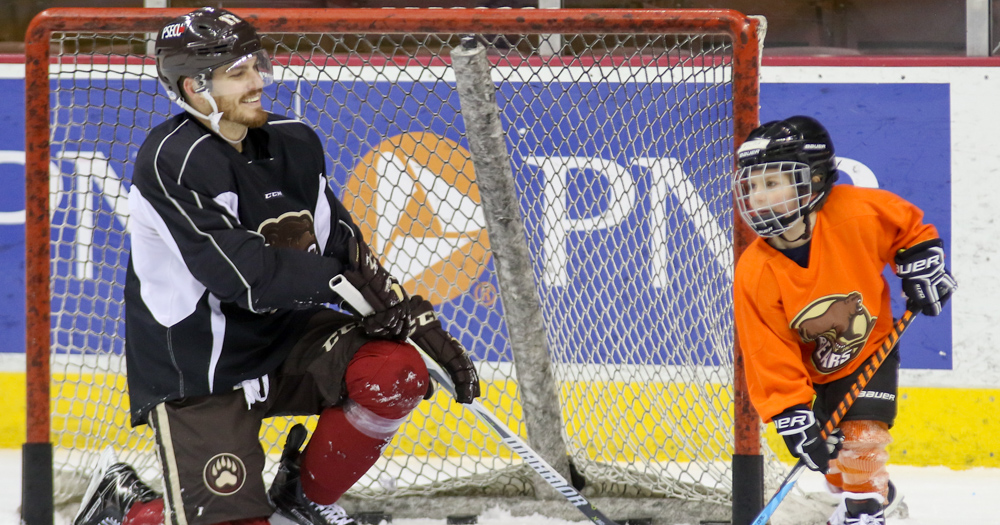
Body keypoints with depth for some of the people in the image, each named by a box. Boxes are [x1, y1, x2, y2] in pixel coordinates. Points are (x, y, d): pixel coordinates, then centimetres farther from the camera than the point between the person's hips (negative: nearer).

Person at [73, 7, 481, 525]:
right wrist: (334, 279, -20)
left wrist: (423, 323, -2)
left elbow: (348, 250, 7)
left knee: (397, 370, -17)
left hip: (283, 337, 7)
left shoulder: (293, 145, 4)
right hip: (200, 375, -7)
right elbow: (235, 271, -25)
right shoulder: (173, 160, -19)